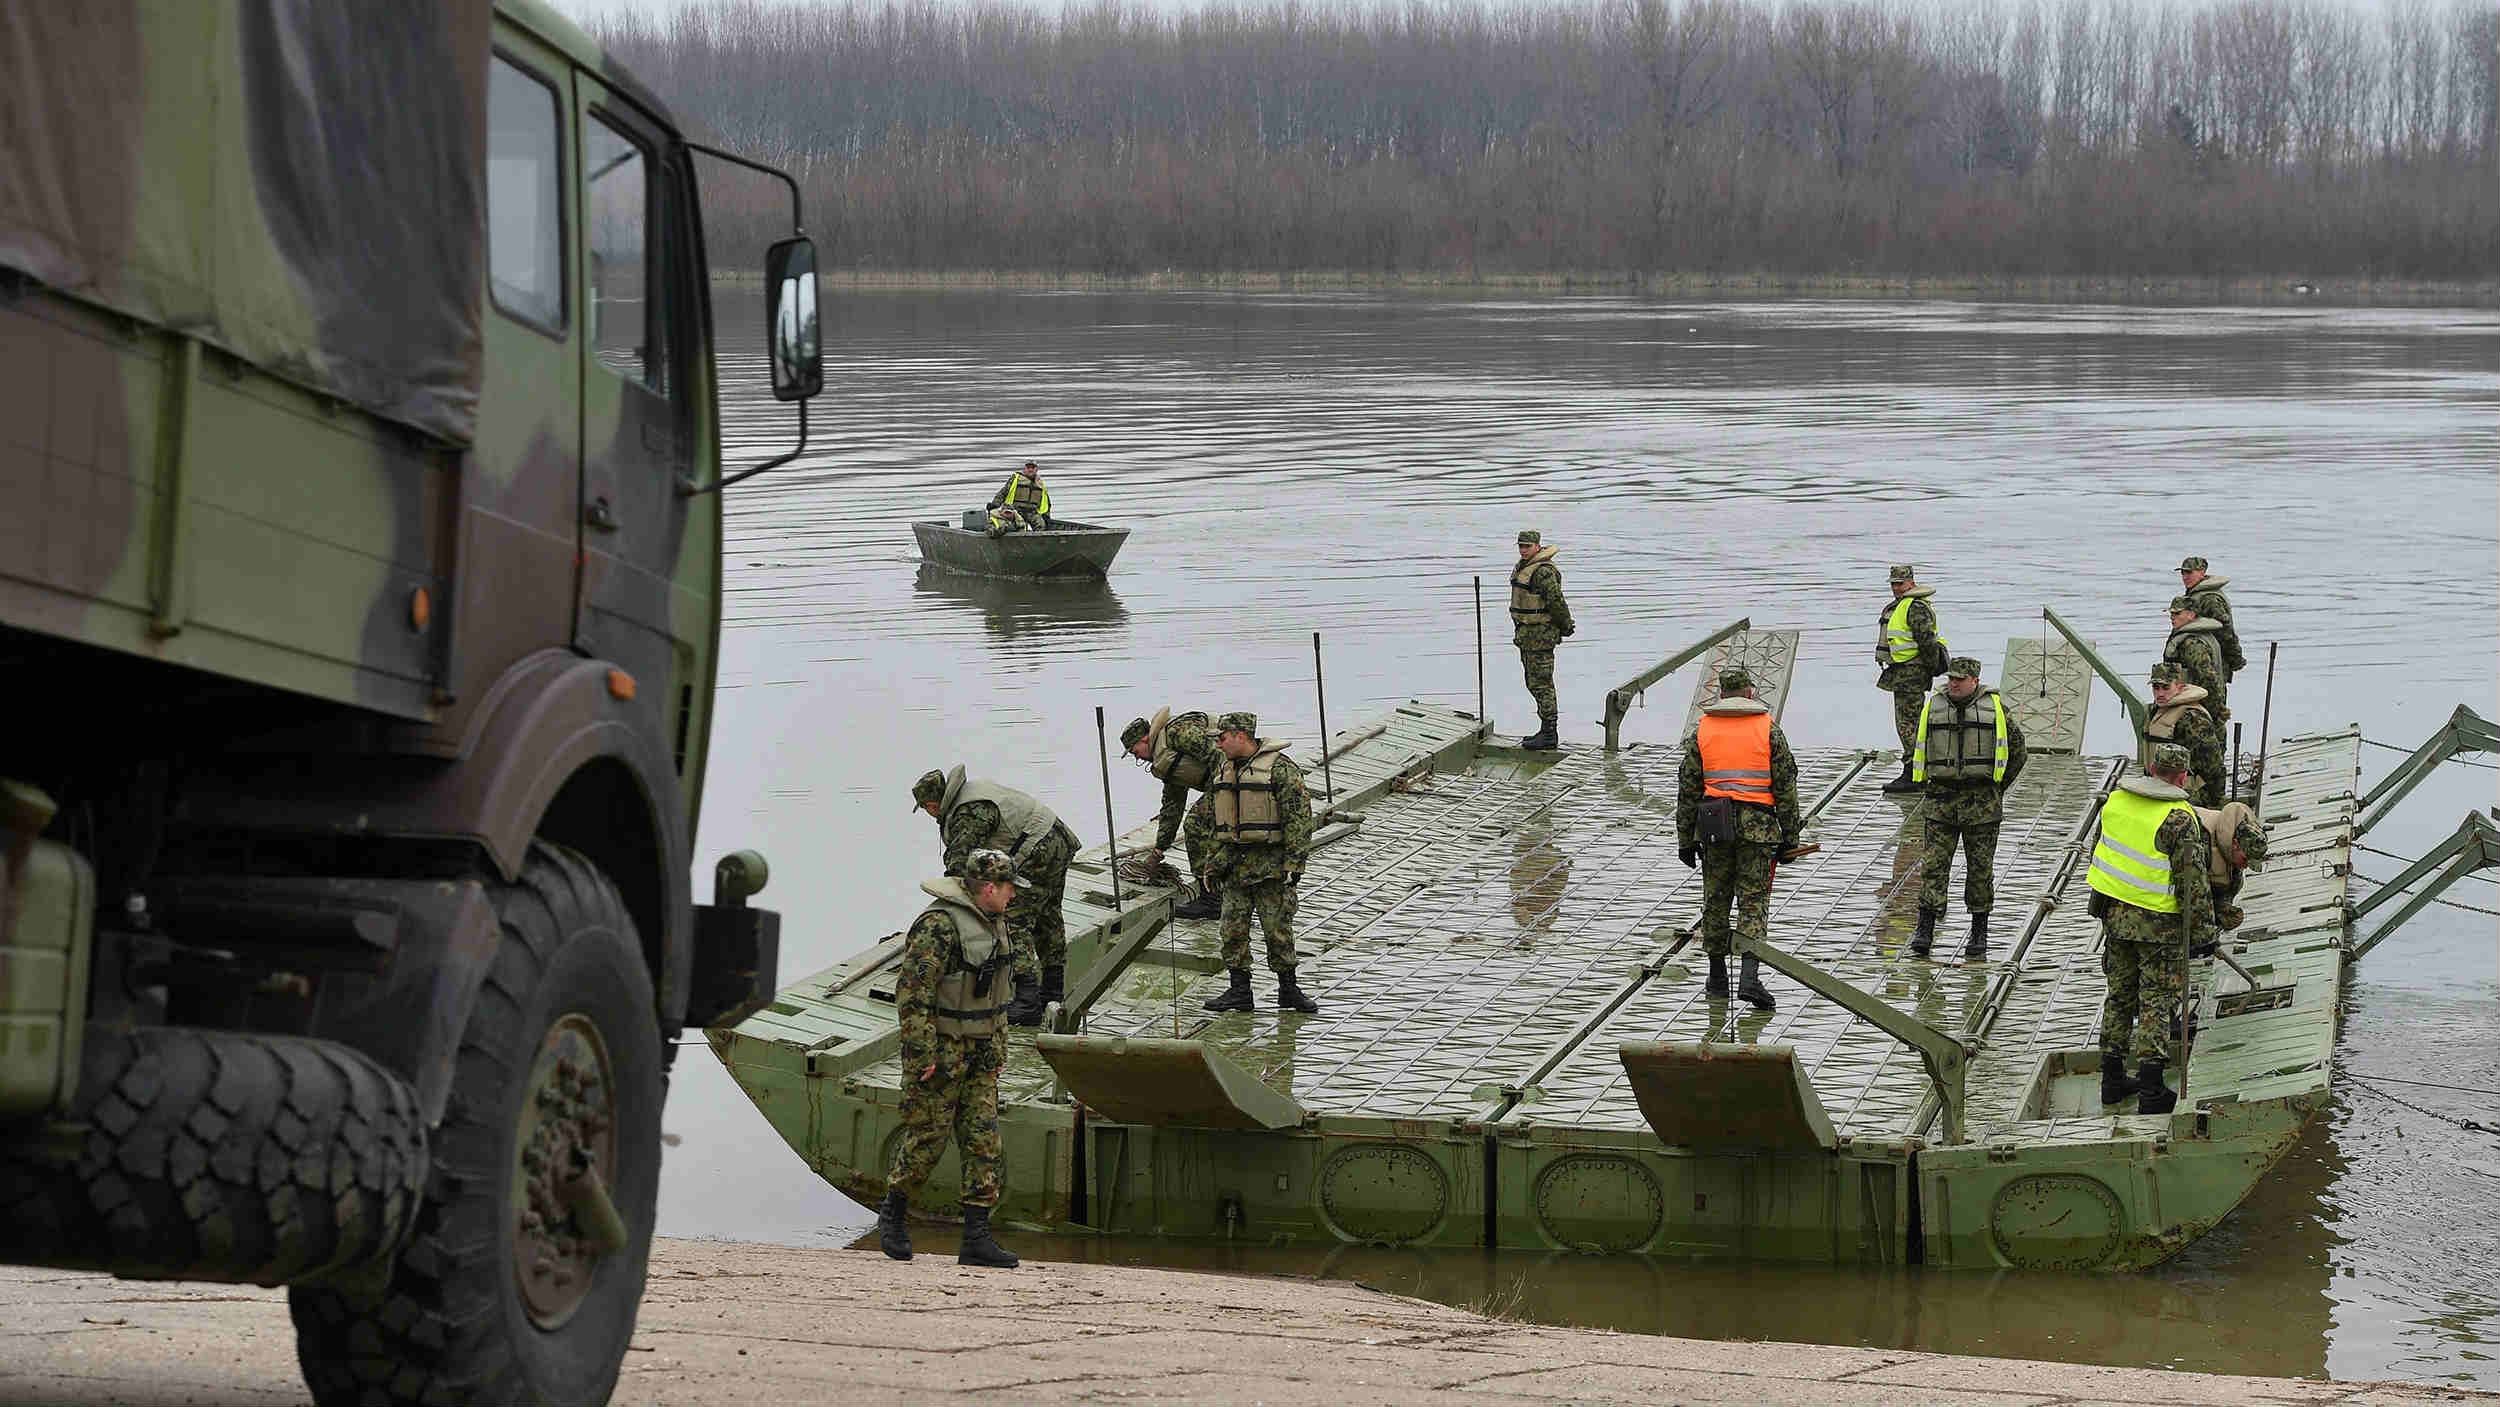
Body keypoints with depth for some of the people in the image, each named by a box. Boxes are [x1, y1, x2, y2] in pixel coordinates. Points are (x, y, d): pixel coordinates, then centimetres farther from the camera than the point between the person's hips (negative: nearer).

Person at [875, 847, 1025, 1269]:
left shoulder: (994, 921, 12)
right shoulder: (939, 924, -18)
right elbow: (912, 990, -21)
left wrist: (997, 1046, 20)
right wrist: (923, 1055, -21)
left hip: (979, 1051, 8)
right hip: (940, 1047, -8)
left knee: (982, 1139, 2)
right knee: (927, 1138, -1)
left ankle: (977, 1238, 1)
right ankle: (893, 1212, 21)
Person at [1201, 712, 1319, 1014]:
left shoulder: (1280, 767, -9)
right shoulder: (1224, 771, 15)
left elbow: (1298, 816, -12)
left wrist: (1294, 863, -16)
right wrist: (1214, 863, 19)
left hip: (1271, 862, -7)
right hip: (1235, 864, 7)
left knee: (1278, 928, -2)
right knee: (1233, 929, 3)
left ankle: (1288, 989, 9)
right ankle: (1239, 991, 9)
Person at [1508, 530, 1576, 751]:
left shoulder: (1543, 571, -20)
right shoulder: (1524, 566, 14)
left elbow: (1556, 601, -22)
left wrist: (1566, 626, -10)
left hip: (1541, 634, -11)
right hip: (1527, 633, 11)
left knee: (1541, 684, -8)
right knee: (1534, 683, 14)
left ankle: (1549, 734, -5)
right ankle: (1547, 730, 21)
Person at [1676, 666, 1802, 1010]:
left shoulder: (1702, 730, 5)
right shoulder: (1768, 729, 1)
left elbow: (1688, 788, 5)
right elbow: (1785, 785, 0)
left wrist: (1686, 839, 11)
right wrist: (1789, 835, 6)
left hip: (1714, 827, 1)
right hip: (1759, 826, -1)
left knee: (1715, 901, 13)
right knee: (1754, 903, -1)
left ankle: (1717, 977, 19)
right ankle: (1750, 976, -16)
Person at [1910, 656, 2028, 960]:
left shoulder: (1995, 708, 0)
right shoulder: (1933, 707, 5)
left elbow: (2017, 750, 9)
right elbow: (1920, 750, 19)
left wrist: (1998, 789, 8)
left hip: (1981, 803, -1)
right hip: (1941, 800, 1)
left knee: (1980, 869, 4)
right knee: (1933, 865, -6)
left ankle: (1979, 934, 14)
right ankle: (1925, 931, -6)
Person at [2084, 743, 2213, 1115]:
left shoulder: (2116, 800, 3)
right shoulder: (2180, 818, -17)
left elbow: (2099, 849, 16)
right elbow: (2192, 878, -17)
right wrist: (2199, 926, -8)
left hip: (2114, 914, 6)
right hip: (2158, 922, -6)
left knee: (2120, 996, 16)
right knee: (2156, 1002, 1)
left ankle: (2112, 1080, 22)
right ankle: (2150, 1090, -1)